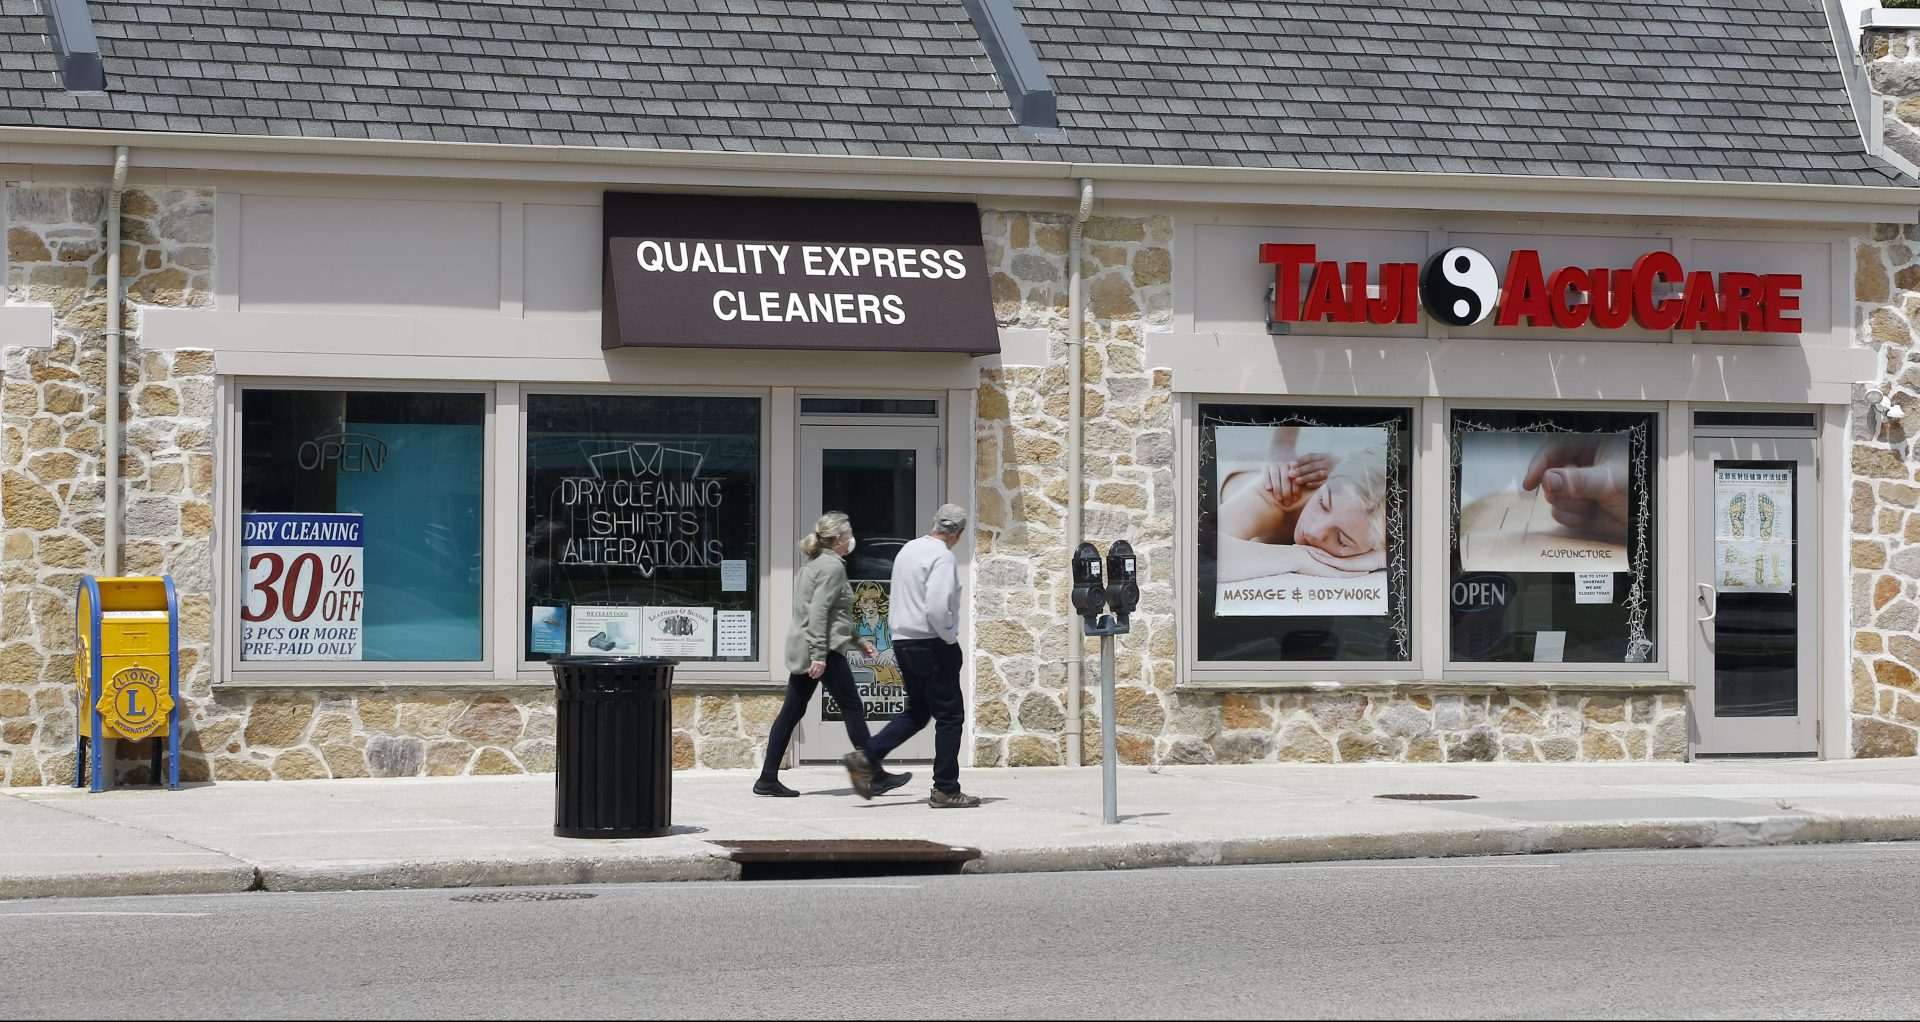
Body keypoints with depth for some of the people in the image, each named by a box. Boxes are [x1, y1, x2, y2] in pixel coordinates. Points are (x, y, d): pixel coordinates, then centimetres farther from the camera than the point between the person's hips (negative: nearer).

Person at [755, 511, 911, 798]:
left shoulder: (814, 565, 20)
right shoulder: (832, 566, -11)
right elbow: (819, 612, -20)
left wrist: (857, 640, 28)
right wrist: (819, 655, -24)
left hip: (800, 650, 10)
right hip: (824, 649, -10)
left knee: (792, 710, 7)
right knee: (852, 707, -2)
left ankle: (768, 778, 5)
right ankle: (875, 777, 2)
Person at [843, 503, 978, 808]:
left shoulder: (908, 550, 12)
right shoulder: (942, 557, -15)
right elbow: (937, 608, -25)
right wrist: (950, 637, -10)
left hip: (903, 642, 8)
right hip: (932, 644, -8)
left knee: (917, 711, 18)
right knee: (950, 715, 1)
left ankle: (867, 758, 5)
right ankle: (946, 790, 3)